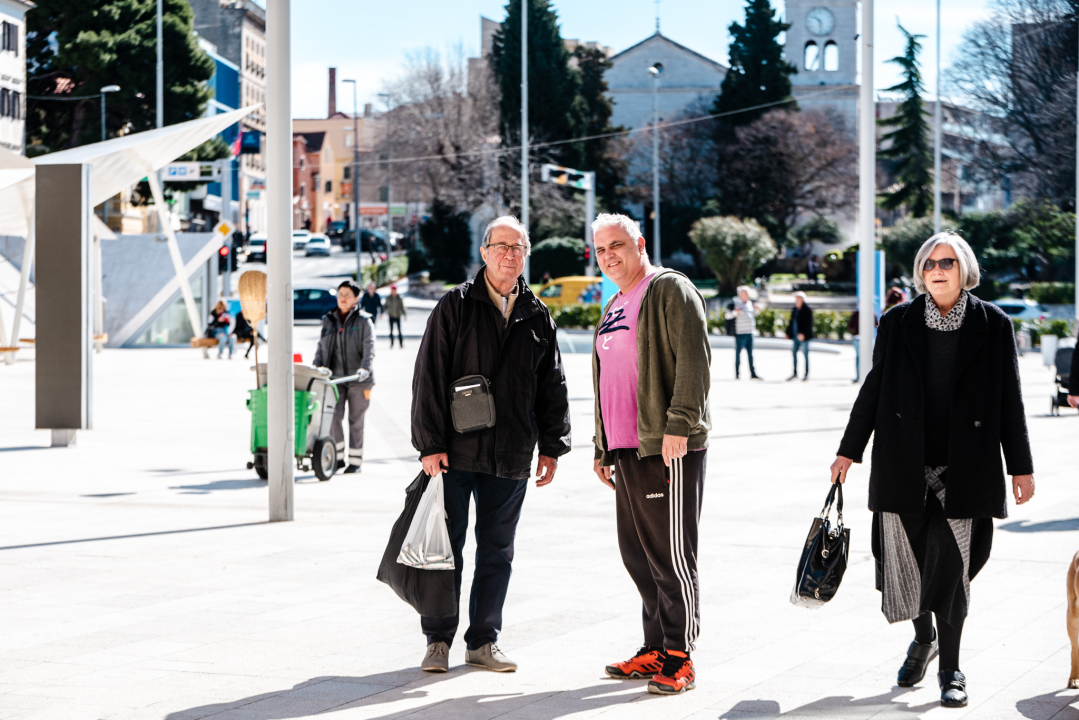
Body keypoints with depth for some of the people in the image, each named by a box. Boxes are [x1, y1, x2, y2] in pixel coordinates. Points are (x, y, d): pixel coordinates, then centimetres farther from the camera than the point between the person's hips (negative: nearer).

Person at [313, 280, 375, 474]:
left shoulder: (363, 321, 1)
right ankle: (339, 457, 1)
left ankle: (355, 461, 10)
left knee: (355, 420, 2)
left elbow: (369, 349, -9)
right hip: (335, 377, 3)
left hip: (357, 379, -3)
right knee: (334, 416, -11)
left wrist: (365, 369, -23)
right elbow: (321, 347, 15)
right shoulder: (329, 320, 13)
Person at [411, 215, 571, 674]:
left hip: (511, 459, 4)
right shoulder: (455, 307, -2)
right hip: (456, 451, -4)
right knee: (446, 547, 2)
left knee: (497, 550, 8)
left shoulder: (537, 316, 10)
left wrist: (552, 446, 8)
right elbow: (429, 377, -6)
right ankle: (438, 640, 11)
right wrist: (430, 444, -12)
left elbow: (552, 385, 14)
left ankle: (483, 641, 17)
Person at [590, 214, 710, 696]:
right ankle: (655, 651, 20)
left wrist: (679, 424, -23)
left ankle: (679, 660, -3)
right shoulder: (613, 309, 22)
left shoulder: (671, 291, -5)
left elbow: (693, 361, -16)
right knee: (638, 556, 12)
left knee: (671, 555, -7)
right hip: (627, 450, 9)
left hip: (669, 449, -9)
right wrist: (603, 449, 26)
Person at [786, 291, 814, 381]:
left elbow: (809, 323, -15)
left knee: (805, 354, -2)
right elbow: (791, 322, 17)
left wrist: (803, 333, -23)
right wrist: (788, 333, 12)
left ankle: (806, 374, 5)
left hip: (804, 336, -7)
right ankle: (795, 373, 15)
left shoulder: (807, 310, -10)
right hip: (795, 336, 7)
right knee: (794, 353, 7)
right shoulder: (795, 310, 12)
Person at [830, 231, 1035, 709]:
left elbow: (1009, 400, 4)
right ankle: (924, 638, 34)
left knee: (949, 563, -6)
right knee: (906, 560, 5)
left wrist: (1021, 467, 4)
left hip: (964, 468, -2)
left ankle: (950, 667, 8)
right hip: (904, 467, 2)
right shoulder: (897, 324, 4)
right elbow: (873, 390, 11)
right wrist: (849, 451, 11)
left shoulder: (993, 325, 1)